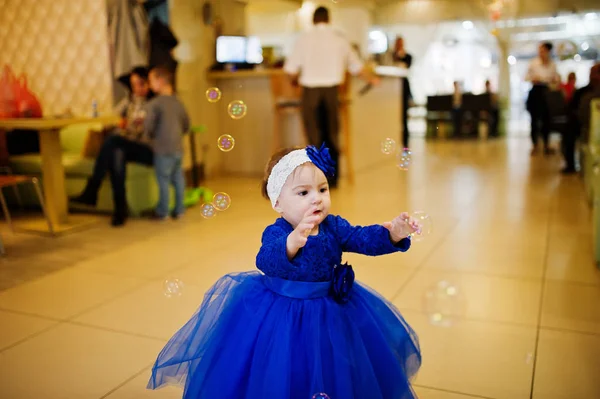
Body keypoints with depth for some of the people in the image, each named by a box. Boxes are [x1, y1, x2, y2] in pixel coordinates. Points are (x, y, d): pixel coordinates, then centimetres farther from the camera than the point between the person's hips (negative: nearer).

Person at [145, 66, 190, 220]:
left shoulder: (153, 104, -14)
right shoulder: (178, 102, 5)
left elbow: (148, 127, -13)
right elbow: (186, 125, 11)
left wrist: (152, 135, 7)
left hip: (163, 149, -6)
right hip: (178, 148, 6)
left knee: (163, 180, 3)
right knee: (178, 179, 12)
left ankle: (162, 211, 12)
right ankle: (179, 209, 20)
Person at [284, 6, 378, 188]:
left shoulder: (305, 38, 0)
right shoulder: (340, 38, 9)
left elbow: (291, 69, -2)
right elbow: (357, 66, 18)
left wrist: (294, 81, 21)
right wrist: (371, 79, 36)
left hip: (311, 90, -2)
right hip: (332, 90, 2)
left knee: (315, 137, 4)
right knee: (332, 135, 10)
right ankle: (332, 179, 14)